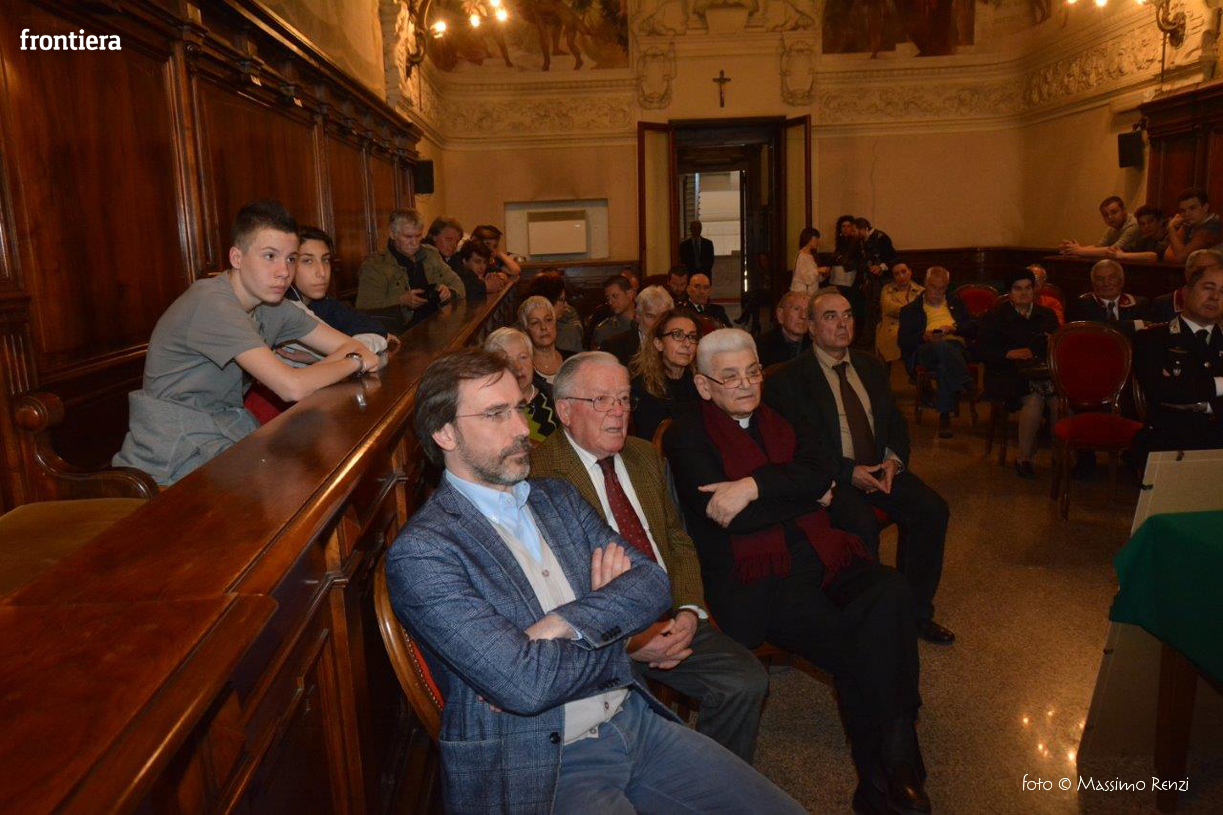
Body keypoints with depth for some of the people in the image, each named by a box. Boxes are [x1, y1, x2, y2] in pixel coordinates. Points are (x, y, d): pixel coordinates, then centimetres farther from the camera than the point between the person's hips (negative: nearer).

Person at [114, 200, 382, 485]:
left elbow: (351, 345, 5)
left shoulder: (273, 306, 4)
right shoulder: (213, 304, -22)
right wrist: (355, 362, -13)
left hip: (225, 438, 8)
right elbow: (292, 387, -29)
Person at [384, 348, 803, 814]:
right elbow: (523, 684, -23)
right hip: (539, 766, -6)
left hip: (637, 719, 6)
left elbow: (653, 583, -1)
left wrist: (565, 625, -19)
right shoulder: (419, 553, -15)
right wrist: (611, 619, -7)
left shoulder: (558, 498, 9)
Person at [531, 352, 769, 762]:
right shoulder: (537, 476, -10)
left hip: (671, 621, 6)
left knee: (747, 681, -13)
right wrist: (625, 640, -18)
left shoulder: (646, 457, 14)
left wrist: (689, 611, -3)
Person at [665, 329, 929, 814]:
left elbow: (823, 472, 1)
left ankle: (895, 765, -15)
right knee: (854, 647, -25)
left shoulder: (776, 422, 19)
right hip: (753, 577, -5)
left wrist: (756, 486, -15)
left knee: (890, 593, -24)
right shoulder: (687, 436, 1)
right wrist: (805, 494, -1)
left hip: (817, 552, 5)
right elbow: (730, 517, -11)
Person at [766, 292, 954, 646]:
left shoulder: (871, 366, 14)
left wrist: (893, 459, -6)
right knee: (863, 526, -32)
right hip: (831, 477, -6)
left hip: (879, 467, 6)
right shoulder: (790, 379, -5)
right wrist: (848, 472, -20)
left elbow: (895, 421, 15)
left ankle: (915, 612, 0)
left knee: (933, 510, -15)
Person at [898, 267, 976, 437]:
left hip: (956, 349, 2)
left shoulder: (955, 303, 30)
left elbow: (973, 329, 17)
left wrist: (954, 328, -4)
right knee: (943, 346, -40)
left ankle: (945, 415, -38)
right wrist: (924, 337, -14)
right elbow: (903, 342, 6)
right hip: (925, 351, -1)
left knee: (945, 366, -38)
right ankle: (969, 387, -39)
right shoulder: (910, 310, 21)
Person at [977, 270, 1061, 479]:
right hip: (1007, 375, -3)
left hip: (1043, 372, 4)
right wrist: (1009, 353, -16)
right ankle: (1024, 457, -22)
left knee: (1062, 395, -30)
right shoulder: (995, 317, 8)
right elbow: (982, 350, -1)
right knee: (1034, 398, -34)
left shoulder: (1047, 315, 21)